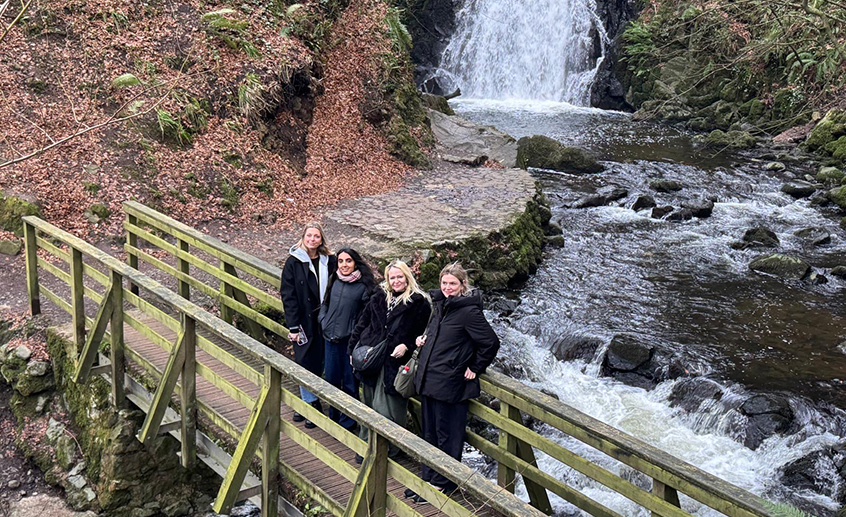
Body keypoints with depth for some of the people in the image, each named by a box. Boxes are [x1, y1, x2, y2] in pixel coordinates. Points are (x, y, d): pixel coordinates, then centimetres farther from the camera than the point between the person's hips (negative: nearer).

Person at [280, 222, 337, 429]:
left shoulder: (329, 261, 1)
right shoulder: (293, 262, -5)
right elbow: (288, 296, -6)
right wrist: (293, 327, -11)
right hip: (304, 321, -2)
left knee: (318, 363, 7)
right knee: (305, 363, 1)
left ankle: (309, 402, 23)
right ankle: (311, 403, 17)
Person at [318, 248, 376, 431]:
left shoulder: (364, 286, -11)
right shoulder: (333, 281, 5)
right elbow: (325, 304, 17)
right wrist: (323, 321, 4)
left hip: (351, 341, -5)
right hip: (331, 339, 5)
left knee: (349, 383, 5)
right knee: (331, 379, 14)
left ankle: (347, 422, 20)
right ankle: (333, 418, 32)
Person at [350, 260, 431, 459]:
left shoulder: (419, 302, -4)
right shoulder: (378, 297, 10)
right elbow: (362, 324, 16)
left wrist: (407, 346, -14)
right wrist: (353, 349, 12)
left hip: (396, 363, -5)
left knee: (386, 409, -3)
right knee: (368, 404, 14)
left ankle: (388, 449, 12)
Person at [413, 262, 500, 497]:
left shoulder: (468, 310, -16)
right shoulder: (439, 304, 9)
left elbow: (491, 342, -15)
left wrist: (475, 369, -9)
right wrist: (424, 338, 7)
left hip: (449, 383, -8)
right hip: (429, 379, 8)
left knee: (447, 436, 5)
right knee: (429, 432, 18)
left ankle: (444, 484, 19)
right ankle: (428, 478, 31)